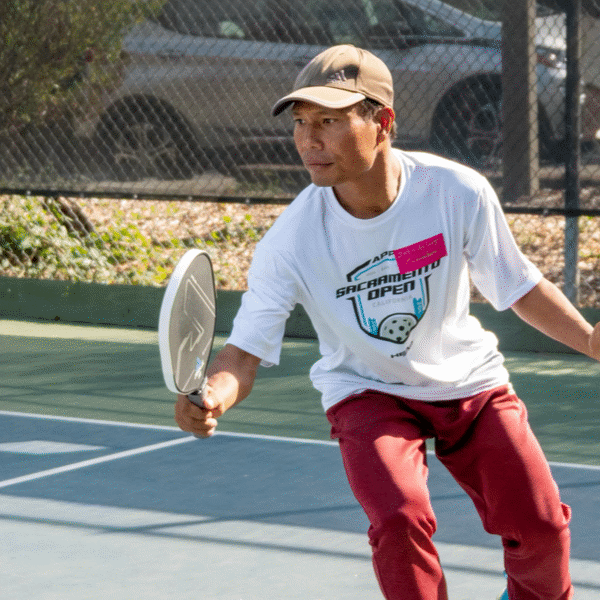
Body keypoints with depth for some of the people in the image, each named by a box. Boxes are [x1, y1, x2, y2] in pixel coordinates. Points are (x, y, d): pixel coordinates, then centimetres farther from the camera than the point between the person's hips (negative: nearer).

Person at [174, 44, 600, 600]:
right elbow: (244, 351, -20)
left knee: (541, 523, -5)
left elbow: (519, 285, -3)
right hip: (368, 392, -2)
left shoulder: (459, 191, -21)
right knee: (401, 518, -27)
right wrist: (212, 398, -41)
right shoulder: (290, 241, -23)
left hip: (468, 381, 2)